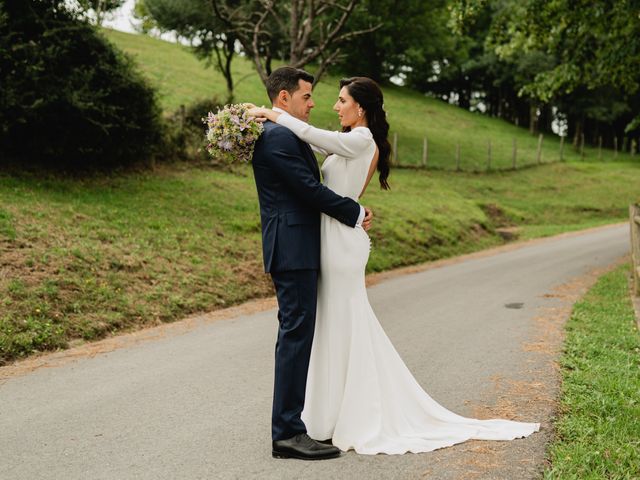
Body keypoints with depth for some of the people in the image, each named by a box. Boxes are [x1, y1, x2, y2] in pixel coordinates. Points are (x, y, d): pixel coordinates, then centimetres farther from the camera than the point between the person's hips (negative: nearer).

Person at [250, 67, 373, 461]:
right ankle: (288, 433, -3)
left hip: (295, 250, 11)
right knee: (296, 335, -8)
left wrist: (351, 212, 7)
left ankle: (291, 420, 26)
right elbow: (311, 189, -19)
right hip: (294, 250, -11)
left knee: (297, 335, 15)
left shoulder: (282, 135, 19)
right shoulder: (278, 137, -14)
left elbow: (308, 186, 19)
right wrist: (356, 214, -8)